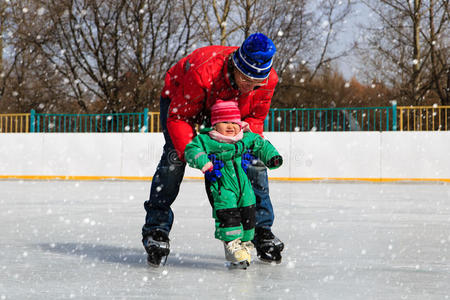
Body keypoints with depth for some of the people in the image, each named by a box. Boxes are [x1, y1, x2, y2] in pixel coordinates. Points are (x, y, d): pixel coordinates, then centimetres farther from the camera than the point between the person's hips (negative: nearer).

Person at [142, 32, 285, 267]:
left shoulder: (268, 80, -29)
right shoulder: (201, 72, -44)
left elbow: (256, 117, -11)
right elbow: (178, 117, -33)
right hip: (180, 99, -4)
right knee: (175, 156, -23)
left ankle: (262, 230, 2)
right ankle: (156, 229, -13)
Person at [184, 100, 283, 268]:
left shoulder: (247, 138, 6)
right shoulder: (206, 140, -8)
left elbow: (261, 145, 19)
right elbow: (191, 150, -12)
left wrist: (271, 157, 5)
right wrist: (201, 160, -29)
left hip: (243, 186, 5)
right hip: (221, 187, -5)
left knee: (248, 214, 6)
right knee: (227, 213, -16)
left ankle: (245, 242, 22)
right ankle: (232, 244, -6)